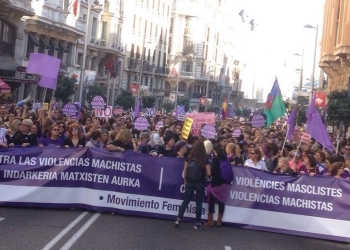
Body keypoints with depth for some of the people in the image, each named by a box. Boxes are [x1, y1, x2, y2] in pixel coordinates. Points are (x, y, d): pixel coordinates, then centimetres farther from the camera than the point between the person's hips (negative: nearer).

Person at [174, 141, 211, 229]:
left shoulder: (189, 158, 1)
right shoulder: (204, 160, -7)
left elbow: (185, 171, 4)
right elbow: (209, 173, -6)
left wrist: (185, 181, 14)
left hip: (190, 182, 3)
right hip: (200, 183, -2)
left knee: (186, 200, 10)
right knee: (199, 202, 6)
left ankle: (178, 219, 1)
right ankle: (197, 223, 8)